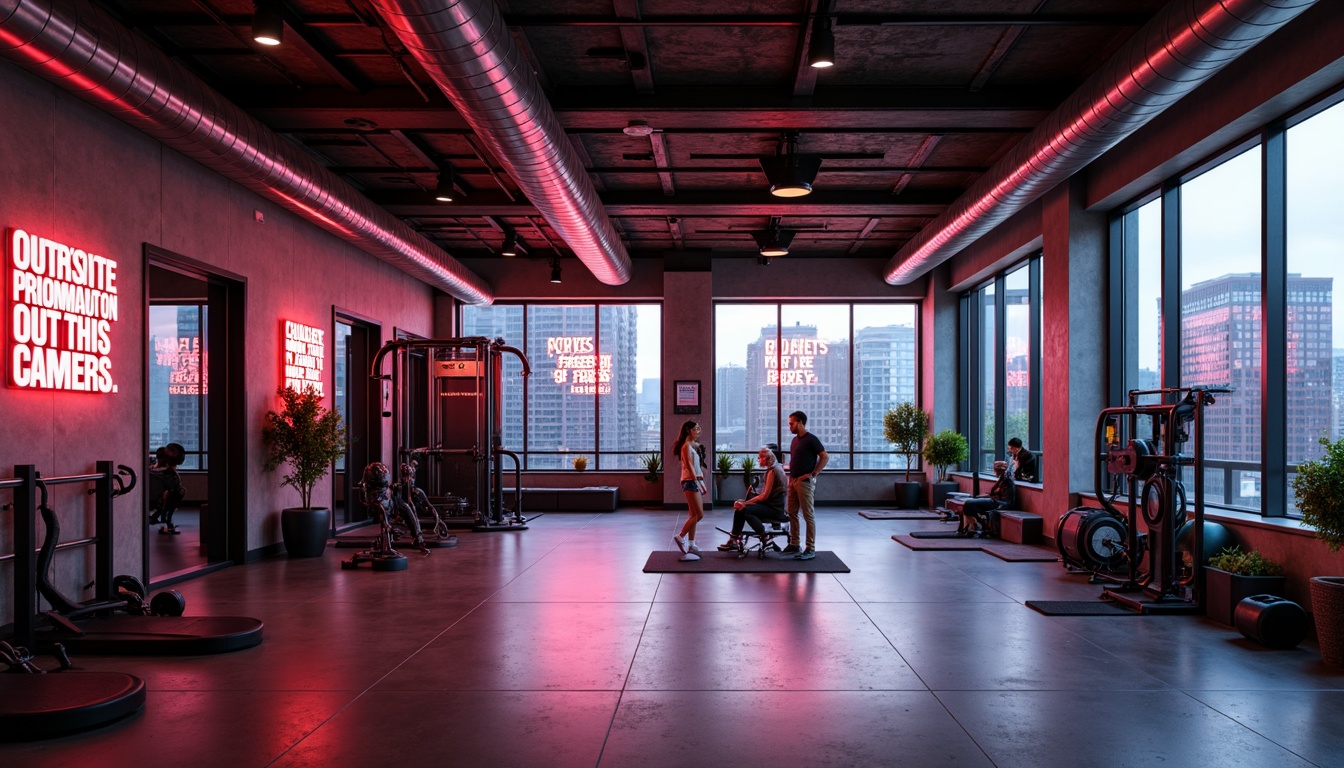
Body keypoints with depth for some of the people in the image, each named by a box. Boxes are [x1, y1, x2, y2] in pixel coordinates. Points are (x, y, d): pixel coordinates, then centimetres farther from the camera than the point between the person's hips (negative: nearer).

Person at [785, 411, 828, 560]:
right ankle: (794, 544, 21)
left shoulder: (811, 439, -11)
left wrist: (813, 474, -16)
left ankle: (811, 549, -2)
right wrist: (791, 476, 14)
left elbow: (825, 457, -13)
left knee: (809, 515, -5)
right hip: (793, 481, 9)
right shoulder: (795, 440, 14)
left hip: (805, 482, -9)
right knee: (792, 513, 12)